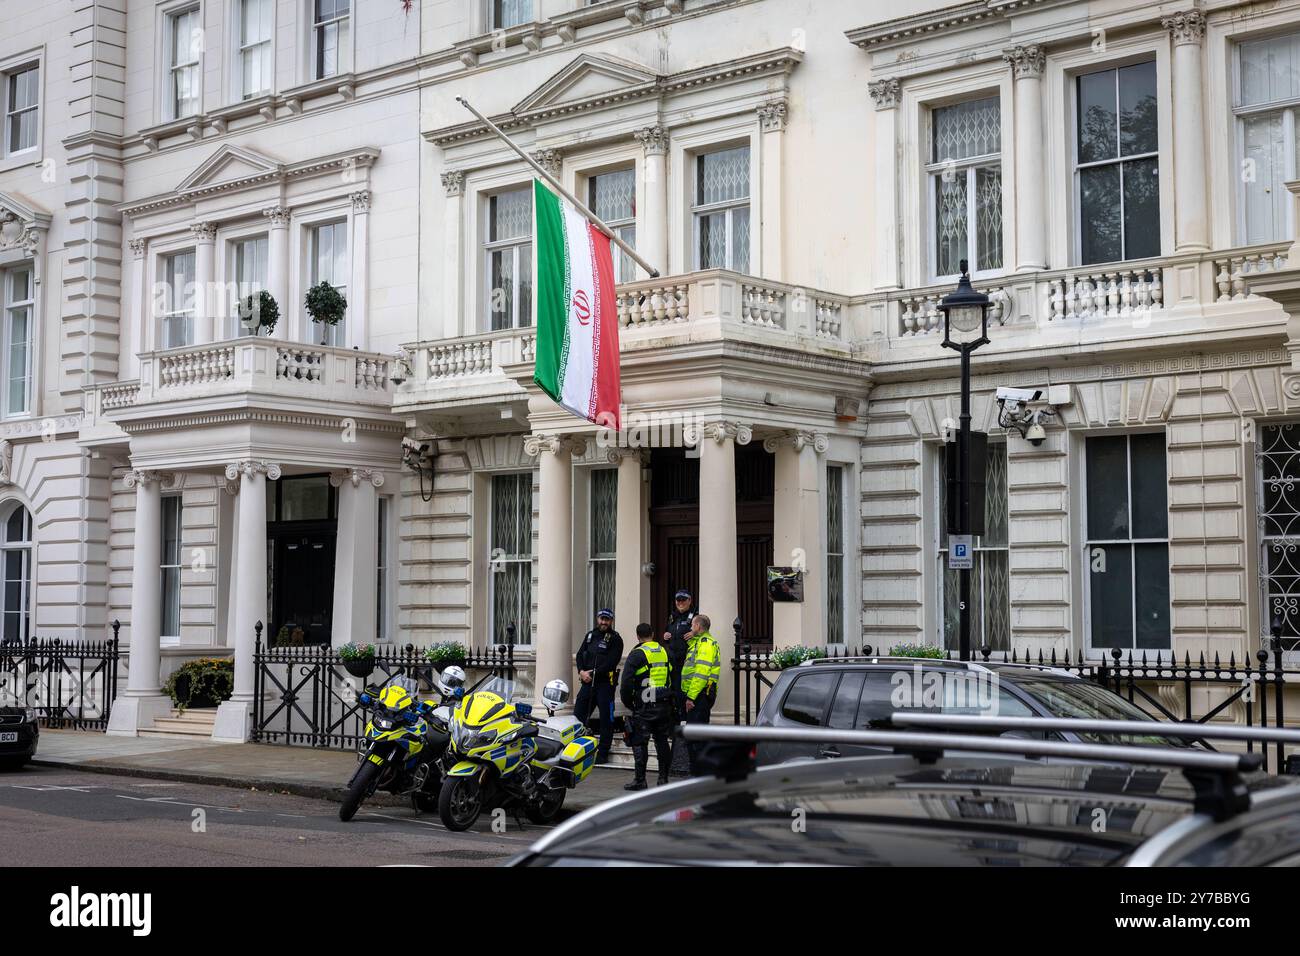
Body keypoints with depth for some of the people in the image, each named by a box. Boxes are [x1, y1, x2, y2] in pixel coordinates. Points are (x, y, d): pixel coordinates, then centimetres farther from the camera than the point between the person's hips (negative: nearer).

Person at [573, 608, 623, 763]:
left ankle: (603, 753, 3)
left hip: (605, 682, -5)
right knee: (578, 715, 3)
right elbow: (580, 654, 13)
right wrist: (581, 672, -4)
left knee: (606, 719, -2)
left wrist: (593, 673, -14)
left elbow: (611, 662, -12)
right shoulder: (590, 635, 17)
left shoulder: (615, 639, -1)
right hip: (587, 682, 5)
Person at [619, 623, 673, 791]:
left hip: (644, 707, -5)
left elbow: (626, 682, -11)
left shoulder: (637, 654, -8)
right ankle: (663, 778, 14)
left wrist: (627, 702, 1)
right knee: (662, 741, 13)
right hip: (665, 706, 5)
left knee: (639, 742, 0)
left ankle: (640, 780, 0)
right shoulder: (665, 652, 10)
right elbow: (673, 678, 19)